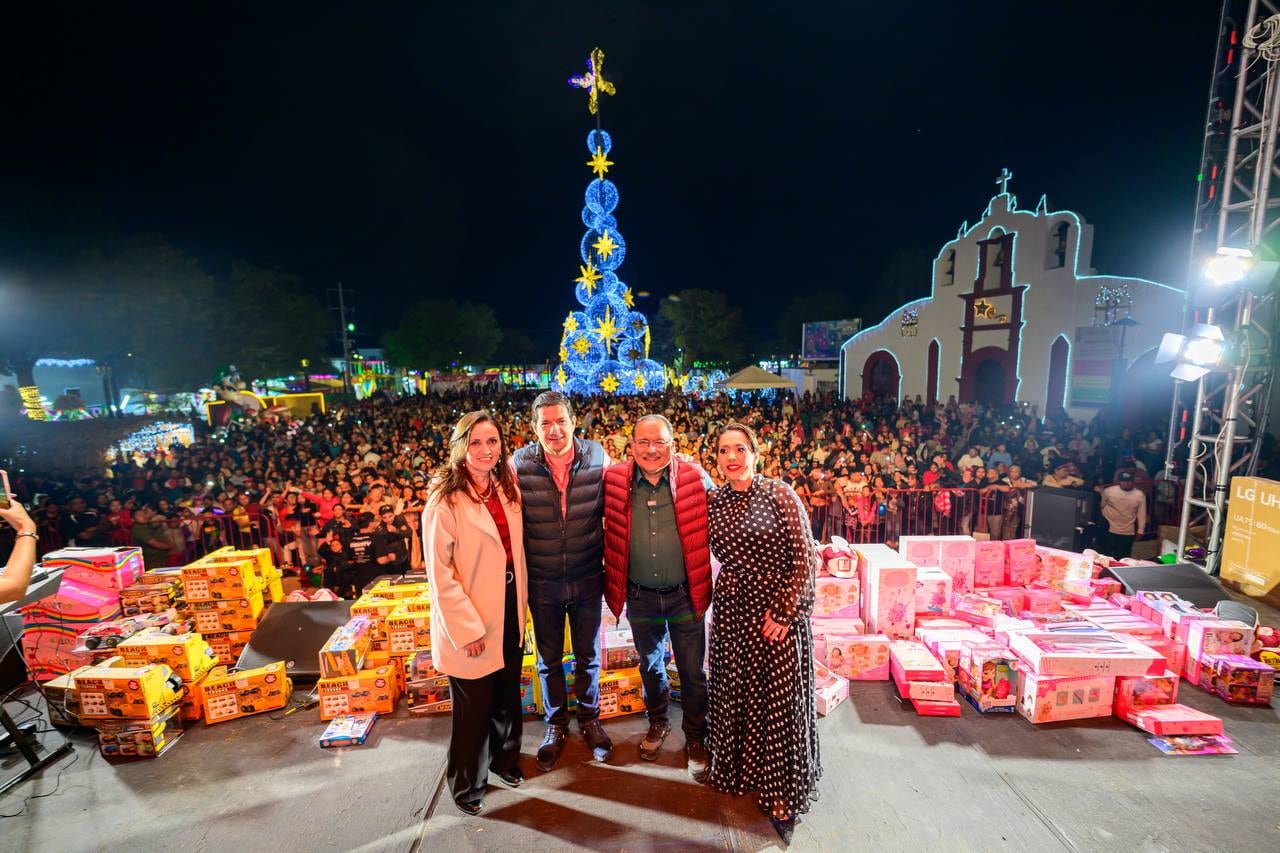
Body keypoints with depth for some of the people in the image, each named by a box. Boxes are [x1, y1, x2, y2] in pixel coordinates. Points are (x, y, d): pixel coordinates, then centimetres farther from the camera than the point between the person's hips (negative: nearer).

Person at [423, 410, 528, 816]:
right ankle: (466, 783, 38)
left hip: (509, 613, 6)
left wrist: (521, 599, 6)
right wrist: (467, 629, -18)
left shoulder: (507, 491, 1)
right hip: (470, 622, -6)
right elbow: (440, 573, -18)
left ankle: (505, 759, 47)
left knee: (508, 695, 22)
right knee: (473, 706, 13)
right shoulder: (445, 501, -19)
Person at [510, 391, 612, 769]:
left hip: (588, 578, 0)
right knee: (549, 659, 19)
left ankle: (590, 719, 43)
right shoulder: (519, 464, -13)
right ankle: (556, 724, 43)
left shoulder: (596, 457, -11)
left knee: (588, 657, 19)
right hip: (542, 582, 0)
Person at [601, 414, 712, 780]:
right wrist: (614, 583, 3)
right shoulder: (615, 481, -9)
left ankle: (695, 737, 38)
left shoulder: (695, 479, -13)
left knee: (692, 671, 14)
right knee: (650, 665, 23)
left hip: (685, 595, -2)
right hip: (640, 596, 2)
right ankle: (658, 723, 49)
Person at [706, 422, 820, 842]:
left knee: (780, 698, 5)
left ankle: (783, 796, 24)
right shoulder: (714, 502, 1)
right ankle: (737, 771, 38)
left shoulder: (780, 495, -11)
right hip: (732, 611, 4)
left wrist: (784, 611, -13)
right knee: (734, 694, 14)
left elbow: (805, 558, -11)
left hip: (778, 611, -3)